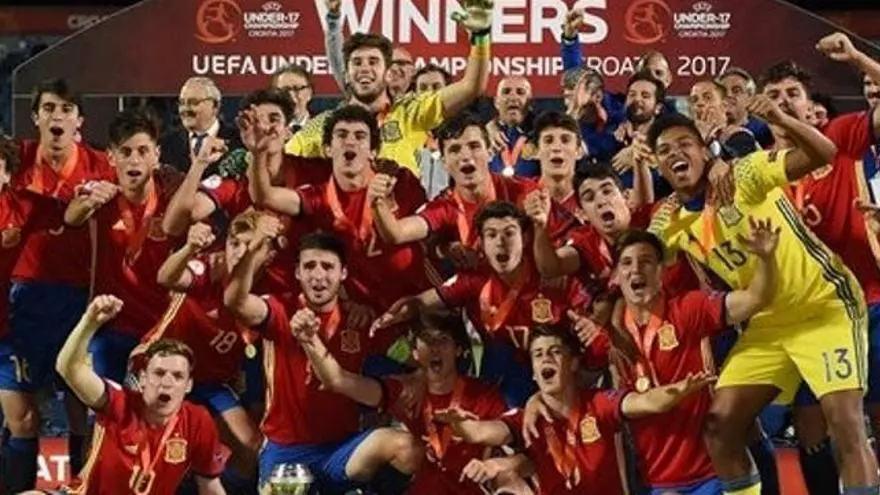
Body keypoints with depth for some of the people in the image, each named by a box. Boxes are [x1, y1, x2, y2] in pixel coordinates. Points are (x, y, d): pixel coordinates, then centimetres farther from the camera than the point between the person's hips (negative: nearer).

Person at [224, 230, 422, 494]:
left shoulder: (359, 321, 4)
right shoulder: (281, 314, -3)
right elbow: (235, 302, -25)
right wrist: (252, 255, -42)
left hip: (341, 448, 1)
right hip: (284, 449, 0)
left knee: (407, 448, -26)